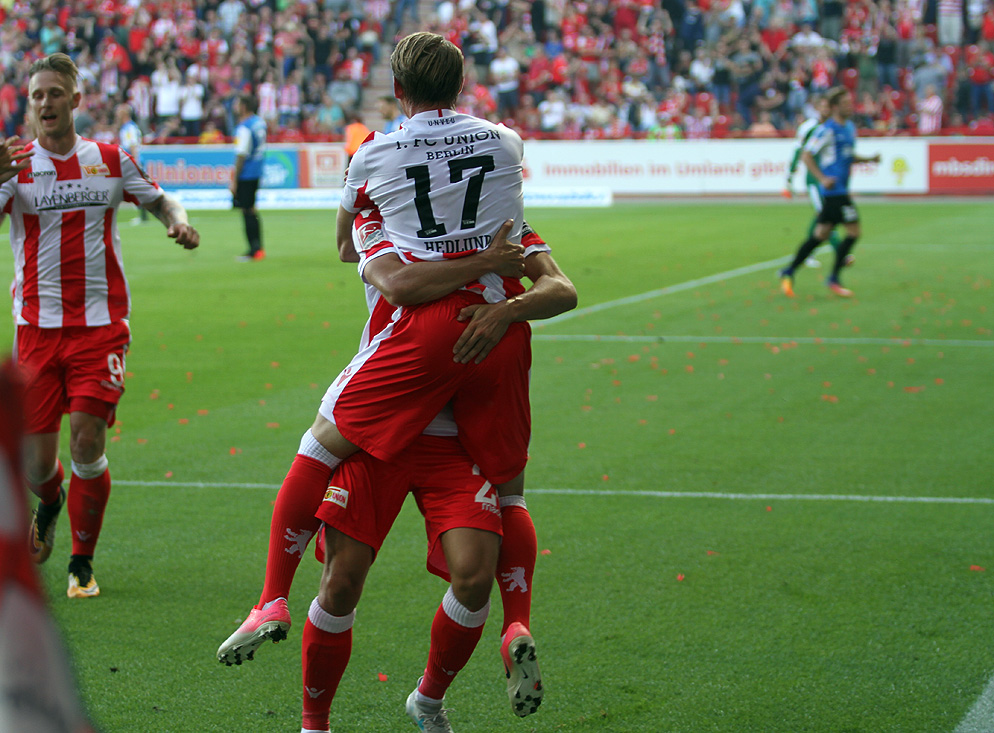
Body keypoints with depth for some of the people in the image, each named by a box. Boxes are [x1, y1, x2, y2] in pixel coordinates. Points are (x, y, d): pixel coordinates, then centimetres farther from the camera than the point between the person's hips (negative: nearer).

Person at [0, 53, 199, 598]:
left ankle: (82, 562, 5)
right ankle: (50, 501, 38)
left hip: (101, 322, 0)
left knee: (87, 441, -12)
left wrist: (179, 222, -3)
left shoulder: (110, 160, 6)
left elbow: (159, 201, 20)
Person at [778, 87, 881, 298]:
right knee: (854, 231, -9)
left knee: (821, 234, 10)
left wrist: (869, 159, 12)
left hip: (840, 189, 9)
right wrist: (822, 178, -23)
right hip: (834, 190, -9)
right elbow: (806, 156, -13)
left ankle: (788, 272, 15)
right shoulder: (827, 129, -12)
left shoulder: (850, 127, 15)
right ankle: (833, 278, 0)